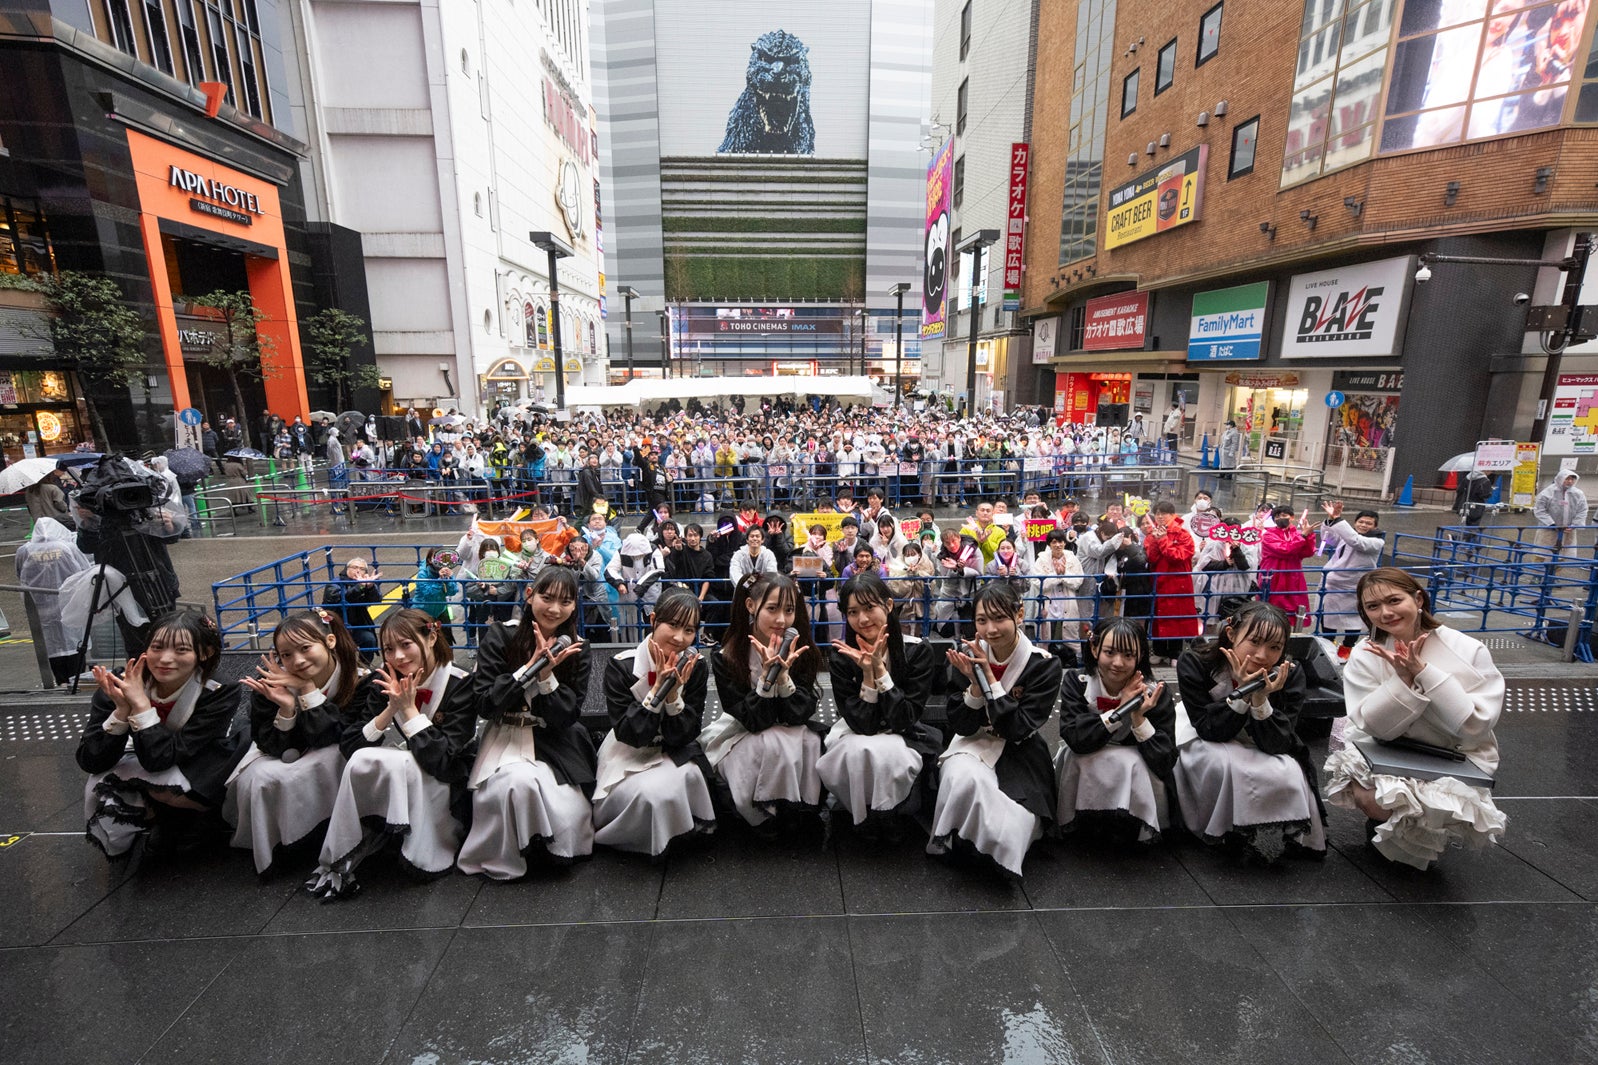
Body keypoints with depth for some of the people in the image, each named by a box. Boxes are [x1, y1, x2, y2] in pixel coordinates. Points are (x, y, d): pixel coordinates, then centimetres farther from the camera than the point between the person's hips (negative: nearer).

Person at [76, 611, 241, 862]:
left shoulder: (219, 695, -25)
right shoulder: (120, 684, -17)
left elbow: (160, 759, -28)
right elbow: (89, 762, -17)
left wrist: (141, 704, -34)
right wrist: (122, 710, -32)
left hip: (205, 784, -4)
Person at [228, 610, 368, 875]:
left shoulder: (359, 679, -28)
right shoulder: (270, 680, -24)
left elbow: (333, 737, -29)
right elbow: (276, 749, -20)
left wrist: (308, 690, -36)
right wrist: (286, 708, -40)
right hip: (281, 756, 2)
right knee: (259, 778, -28)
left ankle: (322, 834, -8)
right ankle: (267, 846, 3)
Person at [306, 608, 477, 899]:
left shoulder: (460, 684, -20)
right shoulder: (385, 679, -6)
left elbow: (443, 762, -26)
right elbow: (349, 746, -10)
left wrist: (409, 709, -25)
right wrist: (390, 710, -24)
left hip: (441, 788, -4)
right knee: (361, 760, -24)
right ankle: (339, 859, -8)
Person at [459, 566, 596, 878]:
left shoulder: (576, 648, -2)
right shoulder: (500, 636, -7)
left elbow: (568, 717, -6)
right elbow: (484, 705, -13)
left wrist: (547, 676, -22)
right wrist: (531, 666, -22)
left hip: (555, 741, 2)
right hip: (507, 738, -2)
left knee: (569, 820, -16)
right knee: (519, 782, -34)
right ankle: (503, 859, -3)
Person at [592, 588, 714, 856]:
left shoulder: (696, 668, -11)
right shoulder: (621, 667, -17)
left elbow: (682, 737, -10)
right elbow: (629, 734, -20)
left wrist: (674, 692, -28)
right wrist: (658, 688, -31)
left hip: (673, 754, 2)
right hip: (628, 756, -2)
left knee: (690, 775, -30)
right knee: (652, 792, -30)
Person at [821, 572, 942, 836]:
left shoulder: (918, 650, -16)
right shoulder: (842, 657, -14)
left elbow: (905, 720, -19)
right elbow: (861, 725, -16)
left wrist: (880, 670, -29)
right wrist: (867, 674, -30)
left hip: (903, 738, 0)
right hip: (855, 739, 1)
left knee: (889, 753, -34)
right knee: (860, 753, -34)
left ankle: (890, 820, -2)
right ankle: (864, 818, -1)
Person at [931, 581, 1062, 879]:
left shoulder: (1044, 664, -15)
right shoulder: (967, 656, -10)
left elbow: (1018, 731, -18)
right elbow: (961, 726, -8)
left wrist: (989, 678, -25)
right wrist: (974, 684, -25)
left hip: (1018, 754, -1)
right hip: (974, 744, 1)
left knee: (1007, 832, -24)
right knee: (964, 779, -34)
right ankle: (953, 841, -7)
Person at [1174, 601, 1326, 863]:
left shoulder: (1290, 674, -19)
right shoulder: (1194, 663, -25)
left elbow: (1275, 745, -22)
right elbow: (1209, 732, -25)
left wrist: (1261, 700, -40)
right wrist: (1242, 693, -39)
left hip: (1264, 758, 3)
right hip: (1209, 751, -2)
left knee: (1285, 776, -29)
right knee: (1222, 760, -35)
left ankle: (1272, 836, 4)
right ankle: (1219, 831, -7)